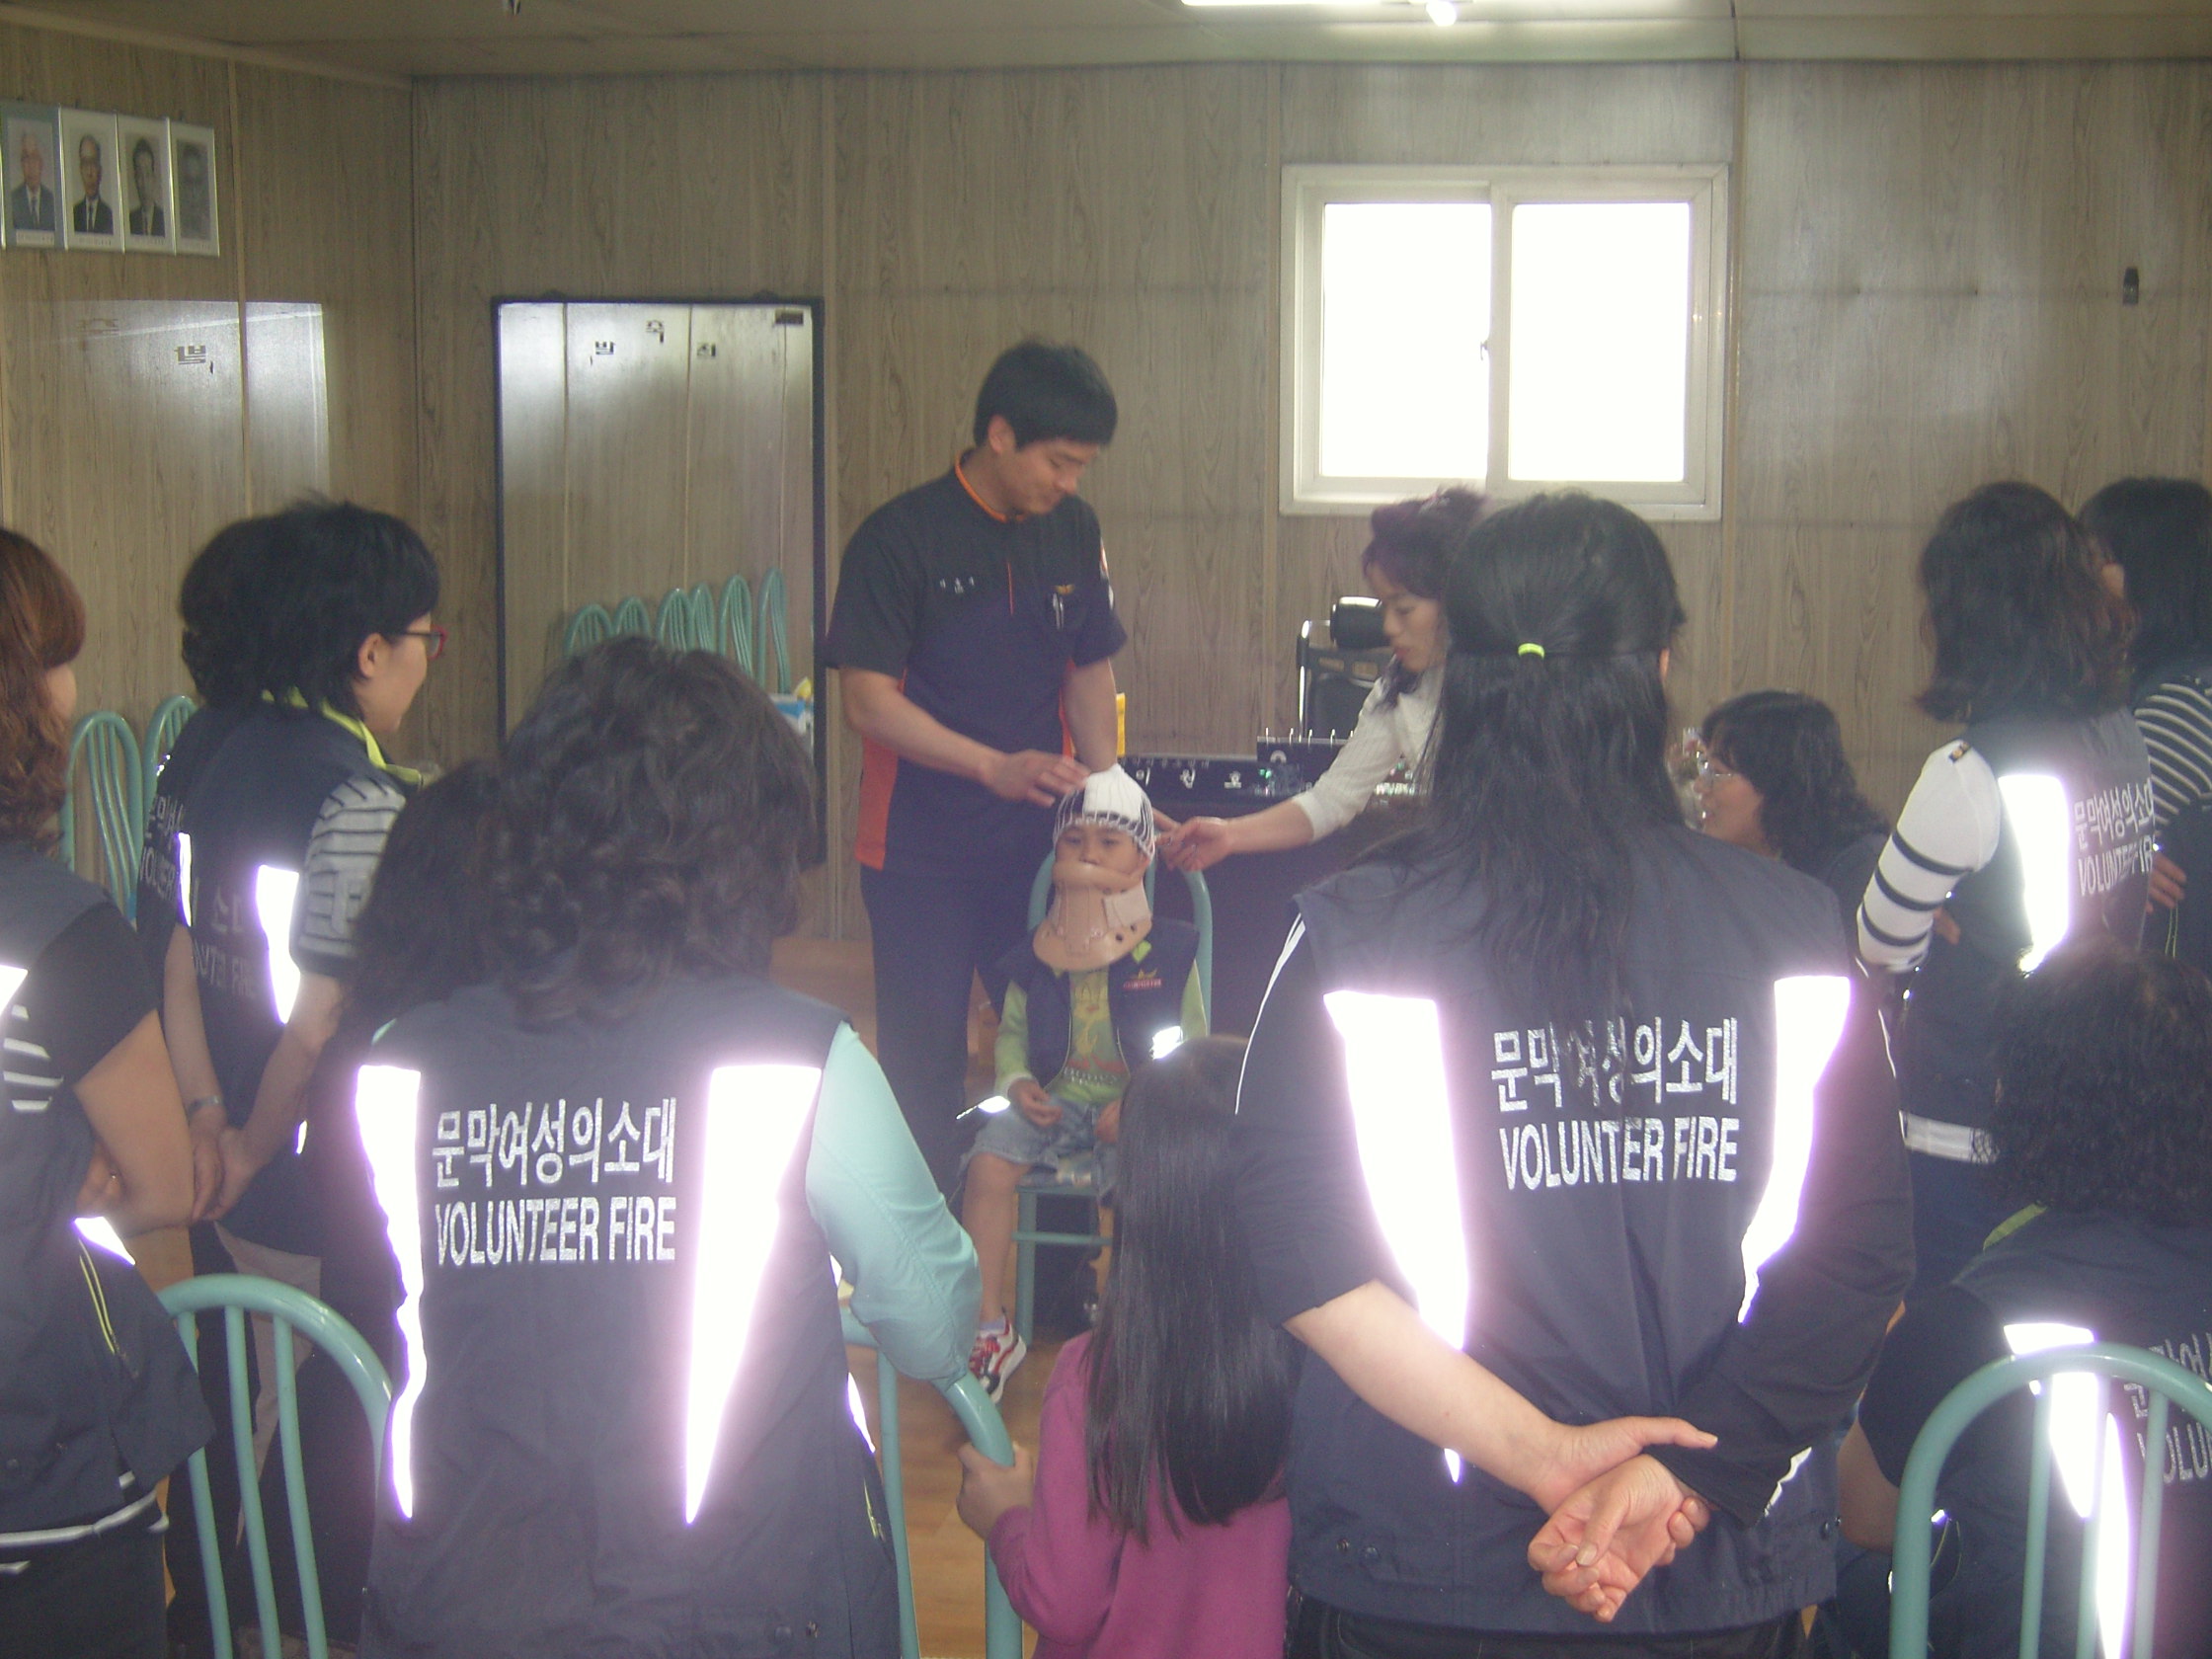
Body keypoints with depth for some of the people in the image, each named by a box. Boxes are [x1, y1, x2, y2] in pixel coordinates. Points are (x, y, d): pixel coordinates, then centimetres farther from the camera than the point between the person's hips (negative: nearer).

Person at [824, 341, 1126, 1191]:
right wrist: (996, 767, -22)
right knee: (923, 1060, 3)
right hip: (921, 853, -4)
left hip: (1038, 841, 4)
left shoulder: (1073, 531, 4)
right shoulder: (899, 538, -11)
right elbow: (868, 701, -14)